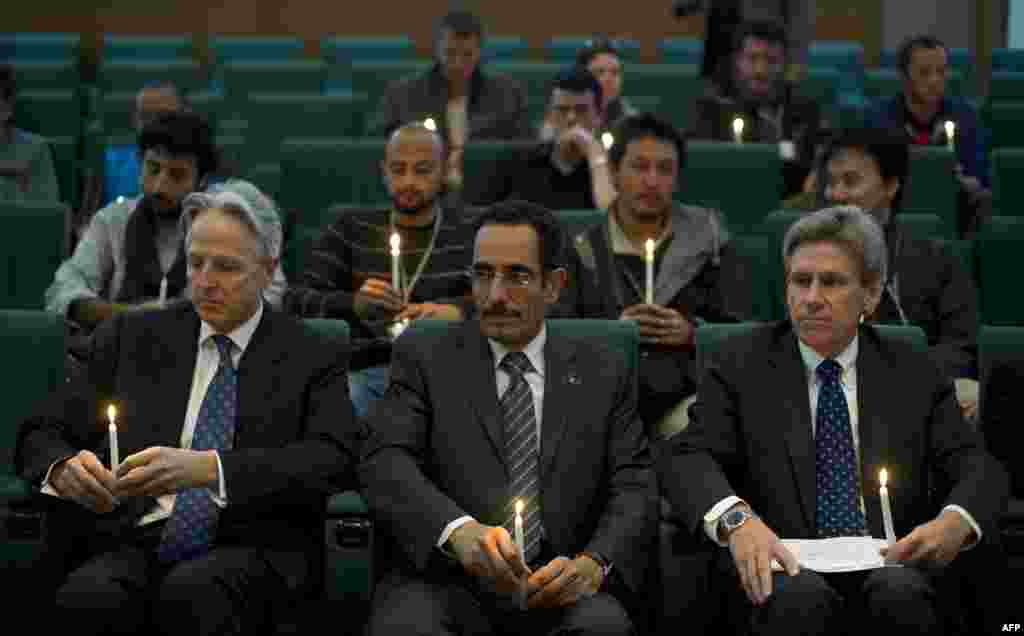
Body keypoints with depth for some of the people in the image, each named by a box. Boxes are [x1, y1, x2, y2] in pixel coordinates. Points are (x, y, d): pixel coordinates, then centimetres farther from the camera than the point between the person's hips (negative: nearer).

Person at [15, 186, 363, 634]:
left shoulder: (314, 358, 8)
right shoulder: (132, 338, 15)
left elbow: (335, 459, -10)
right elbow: (40, 435, 15)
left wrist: (207, 468, -24)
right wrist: (62, 467, -12)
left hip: (251, 547, -1)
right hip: (134, 541, 2)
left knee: (191, 594, -36)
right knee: (87, 598, -33)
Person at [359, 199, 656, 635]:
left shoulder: (603, 372, 15)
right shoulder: (423, 359, 9)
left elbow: (634, 488, 6)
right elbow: (384, 464, -6)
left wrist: (595, 563, -16)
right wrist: (458, 530, -26)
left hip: (559, 588, 1)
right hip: (445, 579, -1)